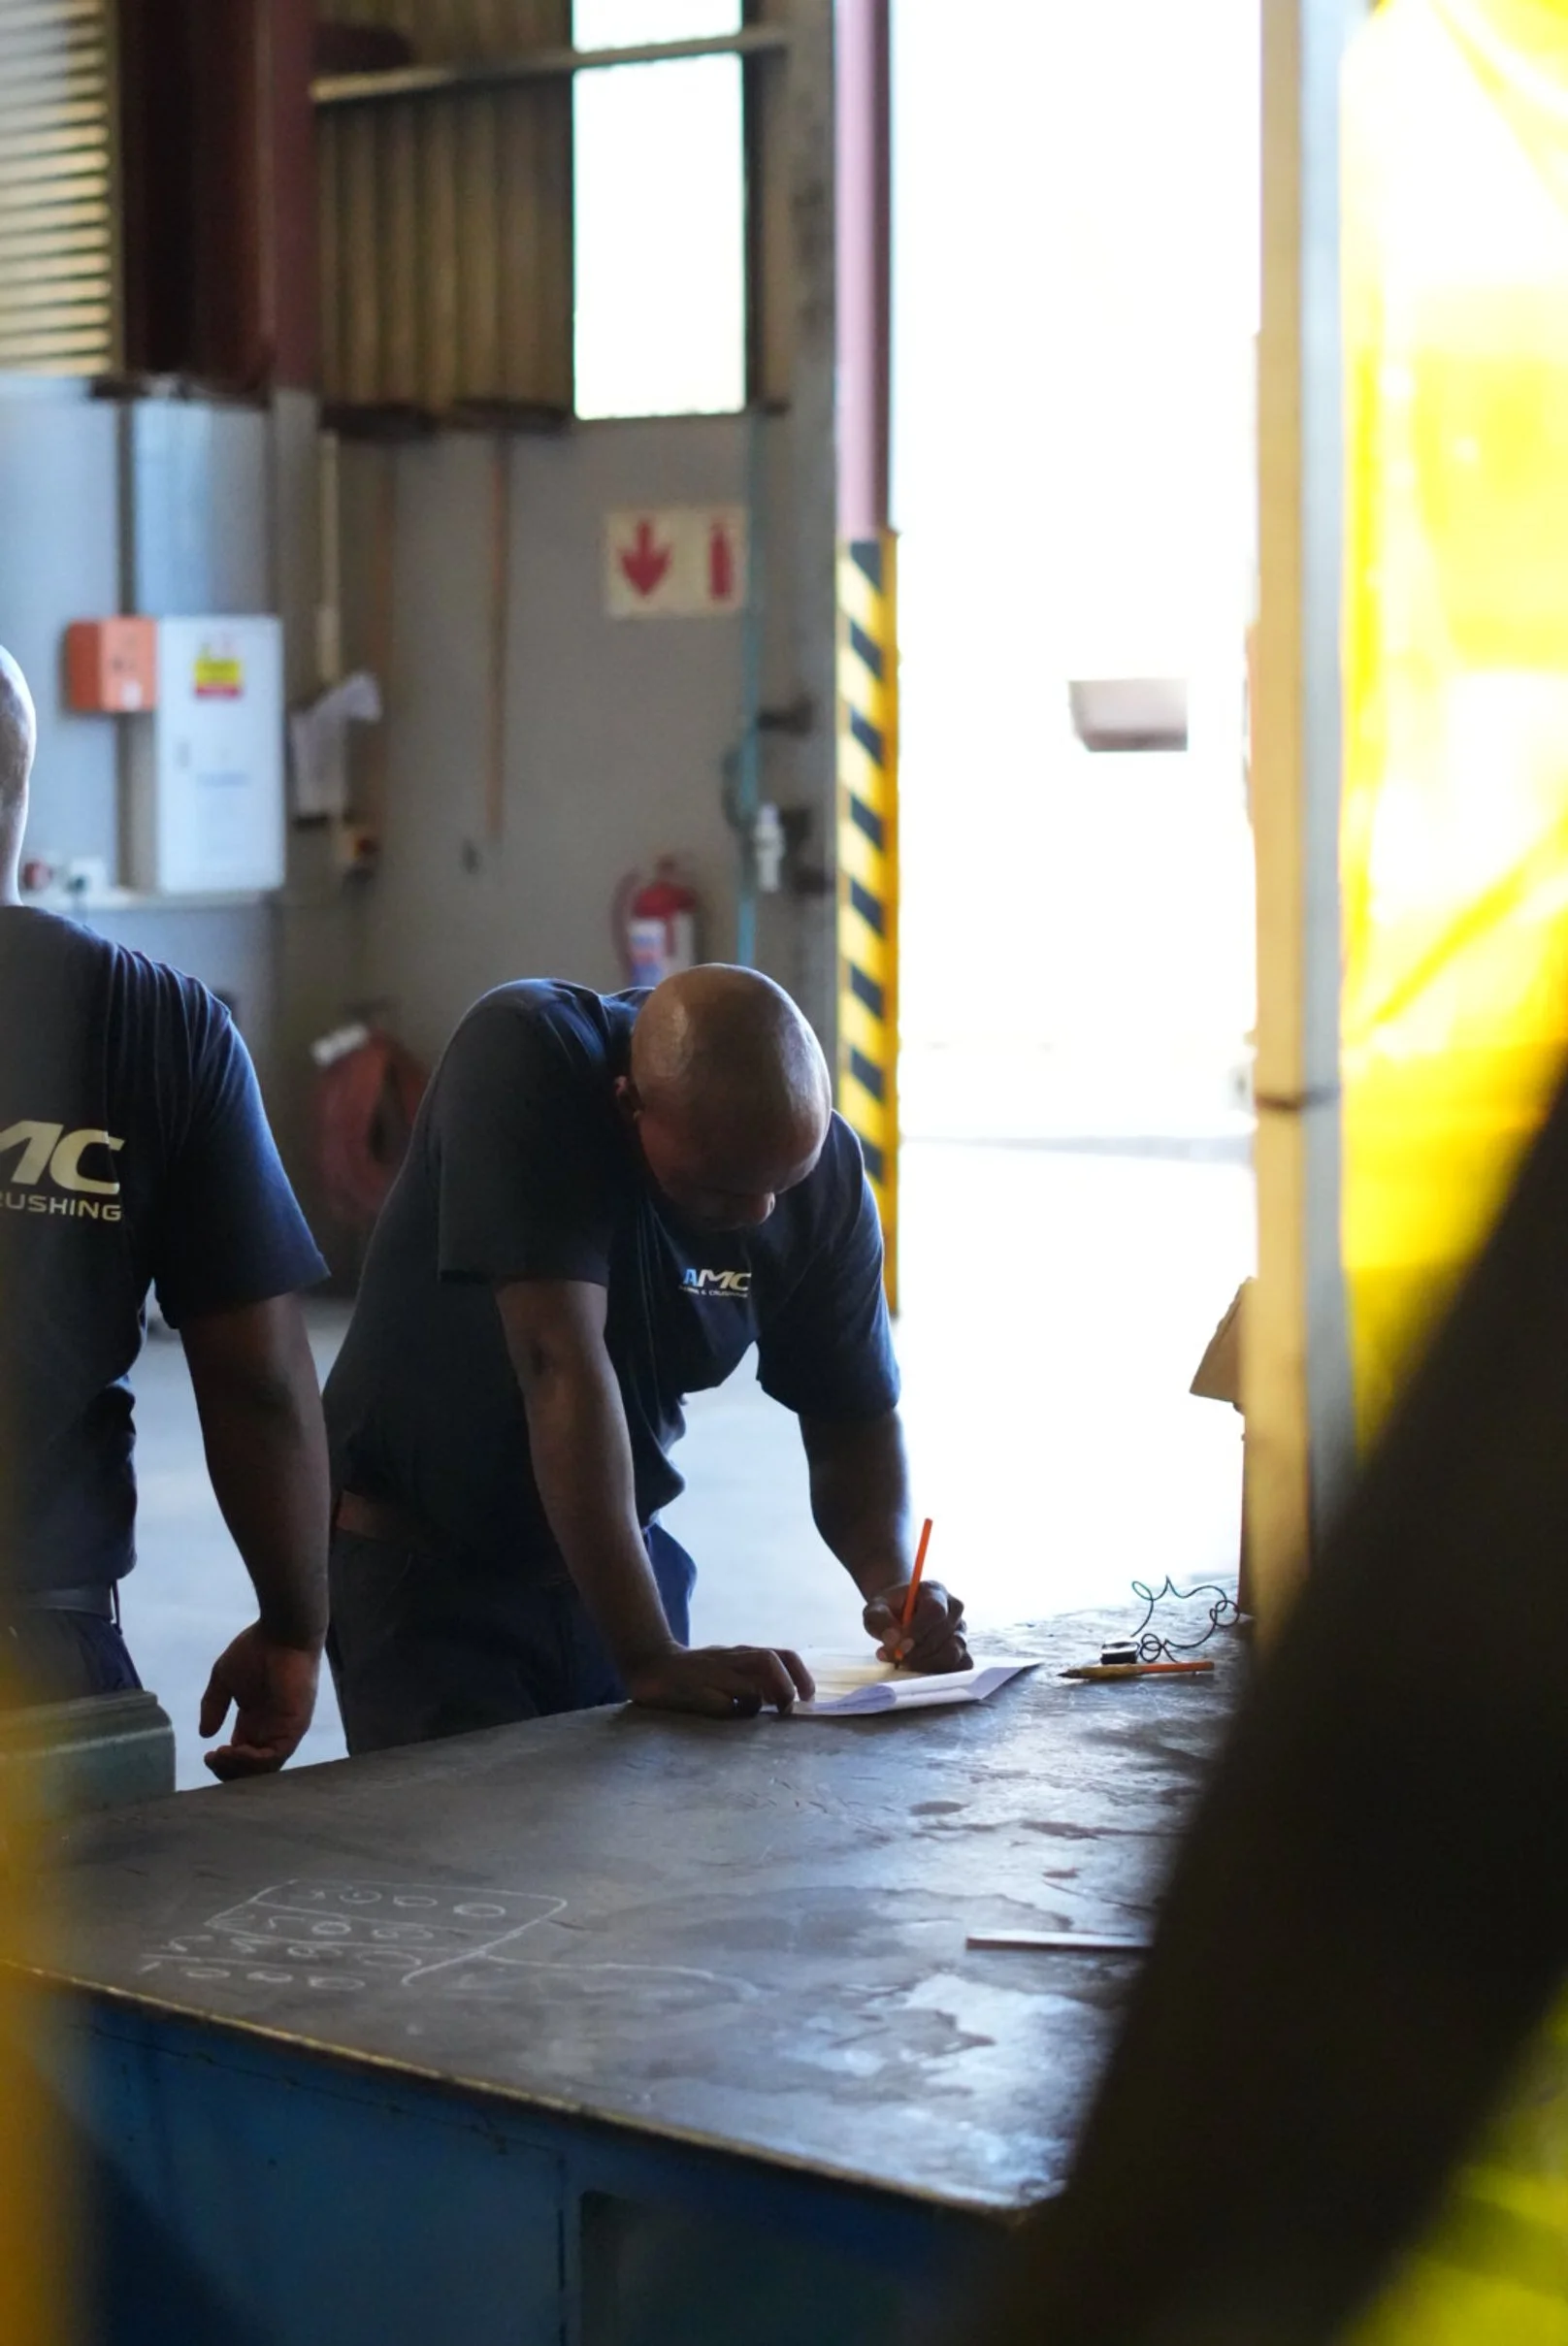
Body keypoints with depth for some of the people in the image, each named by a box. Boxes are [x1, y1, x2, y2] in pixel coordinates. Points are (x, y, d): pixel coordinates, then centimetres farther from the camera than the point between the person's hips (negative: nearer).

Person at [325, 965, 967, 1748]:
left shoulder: (821, 1164, -11)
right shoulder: (524, 1059, -27)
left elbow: (854, 1422, -2)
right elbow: (563, 1362, -34)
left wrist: (892, 1584, -22)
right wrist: (648, 1656, -39)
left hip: (615, 1556, 4)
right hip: (426, 1566, -4)